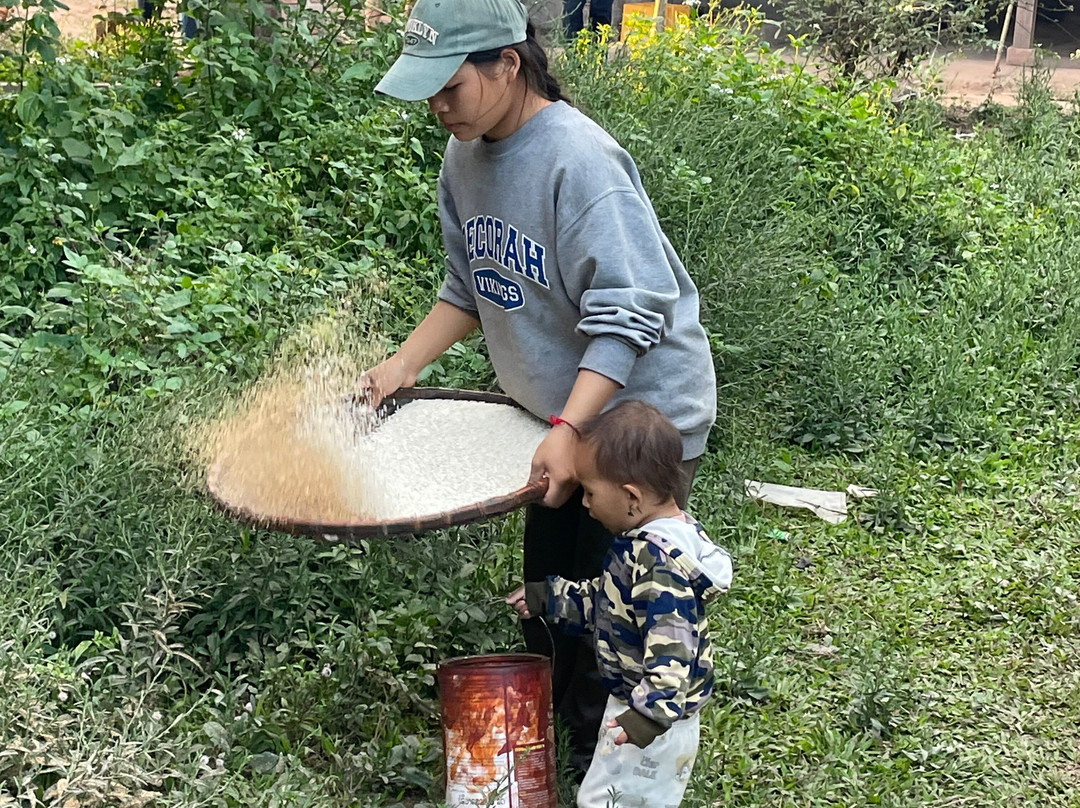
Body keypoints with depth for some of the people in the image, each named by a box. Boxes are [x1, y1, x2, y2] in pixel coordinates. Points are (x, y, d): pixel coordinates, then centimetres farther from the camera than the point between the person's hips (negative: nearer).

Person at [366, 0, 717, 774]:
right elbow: (470, 287, 11)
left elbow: (628, 316, -29)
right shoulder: (466, 157, -1)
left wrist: (570, 431, -36)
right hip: (560, 417, 8)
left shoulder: (578, 160, -27)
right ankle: (557, 739, 40)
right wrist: (404, 364, 0)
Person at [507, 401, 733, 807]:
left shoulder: (661, 562, -28)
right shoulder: (643, 541, 5)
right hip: (629, 702, 10)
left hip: (651, 717, -10)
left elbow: (673, 645, -32)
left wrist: (652, 713, -34)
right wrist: (547, 597, 22)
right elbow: (606, 600, 20)